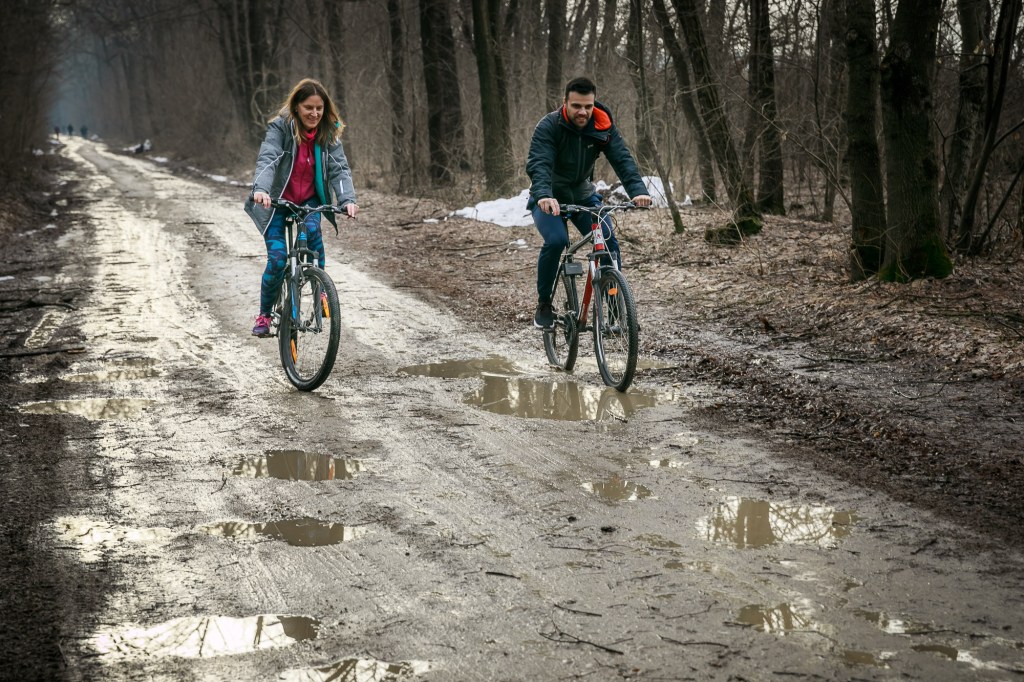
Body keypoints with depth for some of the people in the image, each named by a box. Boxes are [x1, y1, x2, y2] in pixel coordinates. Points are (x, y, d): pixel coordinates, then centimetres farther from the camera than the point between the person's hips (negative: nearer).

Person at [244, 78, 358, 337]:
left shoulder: (328, 132, -6)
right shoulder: (280, 127, -16)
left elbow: (339, 168, -15)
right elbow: (267, 159, -30)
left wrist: (347, 199, -33)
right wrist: (261, 189, -50)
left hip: (309, 200, 2)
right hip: (276, 199, -2)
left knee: (312, 229, -30)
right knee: (278, 257, -13)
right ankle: (264, 315, 7)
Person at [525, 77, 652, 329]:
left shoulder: (603, 127, -14)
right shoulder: (548, 126, -23)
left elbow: (622, 159, -24)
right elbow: (538, 164, -36)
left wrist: (638, 191, -43)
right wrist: (544, 195, -56)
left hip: (582, 195, 3)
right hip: (549, 199, -3)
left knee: (608, 240, -17)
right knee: (555, 240, -29)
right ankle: (543, 305, -10)